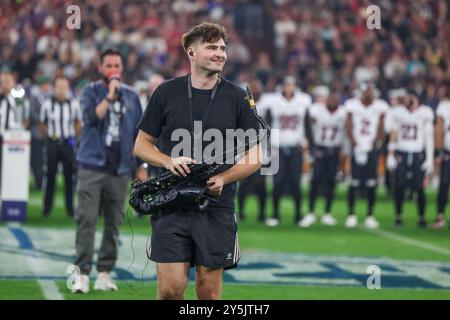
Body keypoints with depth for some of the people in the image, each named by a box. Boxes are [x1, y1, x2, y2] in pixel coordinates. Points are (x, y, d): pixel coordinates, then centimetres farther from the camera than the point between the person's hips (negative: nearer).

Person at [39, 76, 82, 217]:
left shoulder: (74, 104, -1)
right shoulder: (47, 104, -3)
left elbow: (78, 123, 14)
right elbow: (42, 124, 10)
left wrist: (75, 138, 12)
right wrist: (46, 138, 10)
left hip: (68, 143, 1)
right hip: (52, 142, -1)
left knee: (69, 177, 4)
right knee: (49, 176, 1)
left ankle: (70, 208, 13)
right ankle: (47, 207, 10)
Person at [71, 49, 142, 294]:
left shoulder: (131, 96, 12)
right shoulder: (91, 92, 3)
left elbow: (138, 133, 16)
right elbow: (90, 118, -15)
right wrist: (110, 96, -19)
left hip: (120, 169, 3)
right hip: (92, 166, -3)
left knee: (113, 223, 3)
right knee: (86, 220, -9)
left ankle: (105, 273, 9)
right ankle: (82, 273, -8)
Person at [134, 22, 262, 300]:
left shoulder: (237, 97, 3)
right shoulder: (167, 93, 4)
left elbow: (255, 156, 5)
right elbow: (141, 145, 10)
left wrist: (223, 178, -12)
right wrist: (168, 161, -11)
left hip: (217, 208, 0)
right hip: (171, 207, 0)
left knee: (209, 290, 3)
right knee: (170, 288, -8)